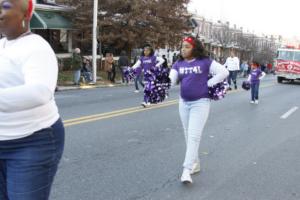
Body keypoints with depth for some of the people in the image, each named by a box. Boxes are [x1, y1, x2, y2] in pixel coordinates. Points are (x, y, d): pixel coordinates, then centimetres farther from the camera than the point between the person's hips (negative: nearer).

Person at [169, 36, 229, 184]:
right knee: (188, 136, 13)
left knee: (194, 136, -12)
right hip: (183, 103, 5)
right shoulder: (178, 64, 5)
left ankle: (187, 170, -13)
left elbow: (224, 72, -7)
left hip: (200, 103, -5)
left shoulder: (205, 62, -6)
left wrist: (207, 84, -10)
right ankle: (195, 164, 28)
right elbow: (171, 80, -8)